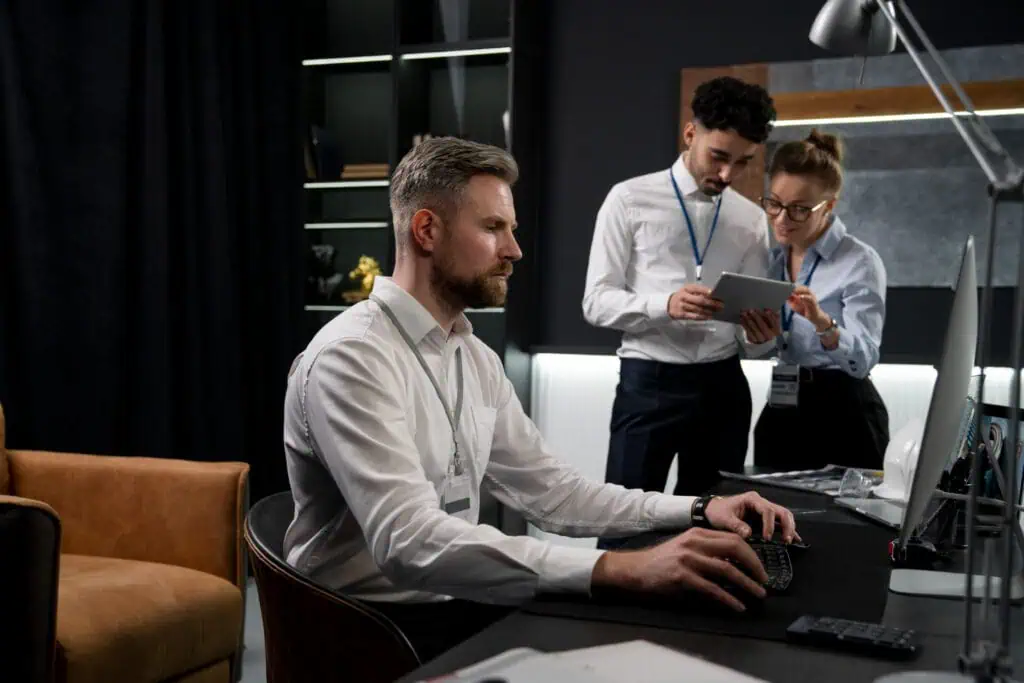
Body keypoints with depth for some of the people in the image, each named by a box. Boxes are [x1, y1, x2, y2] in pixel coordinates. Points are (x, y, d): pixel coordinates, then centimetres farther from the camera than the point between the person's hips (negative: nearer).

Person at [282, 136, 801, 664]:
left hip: (458, 602, 7)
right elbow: (409, 542, -32)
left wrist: (697, 510, -3)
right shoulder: (352, 357, -21)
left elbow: (548, 490, 10)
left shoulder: (477, 360, 8)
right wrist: (619, 568, -39)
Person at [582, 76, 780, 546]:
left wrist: (760, 330, -15)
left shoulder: (753, 220, 9)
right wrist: (665, 305, -24)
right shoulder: (630, 199, -3)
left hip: (723, 385, 4)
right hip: (649, 383, -4)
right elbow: (597, 302, -7)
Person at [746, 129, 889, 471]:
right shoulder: (771, 259, 8)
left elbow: (863, 359, -22)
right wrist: (762, 335, -8)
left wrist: (823, 323, -39)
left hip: (843, 417, -6)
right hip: (779, 414, 6)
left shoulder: (860, 261, -10)